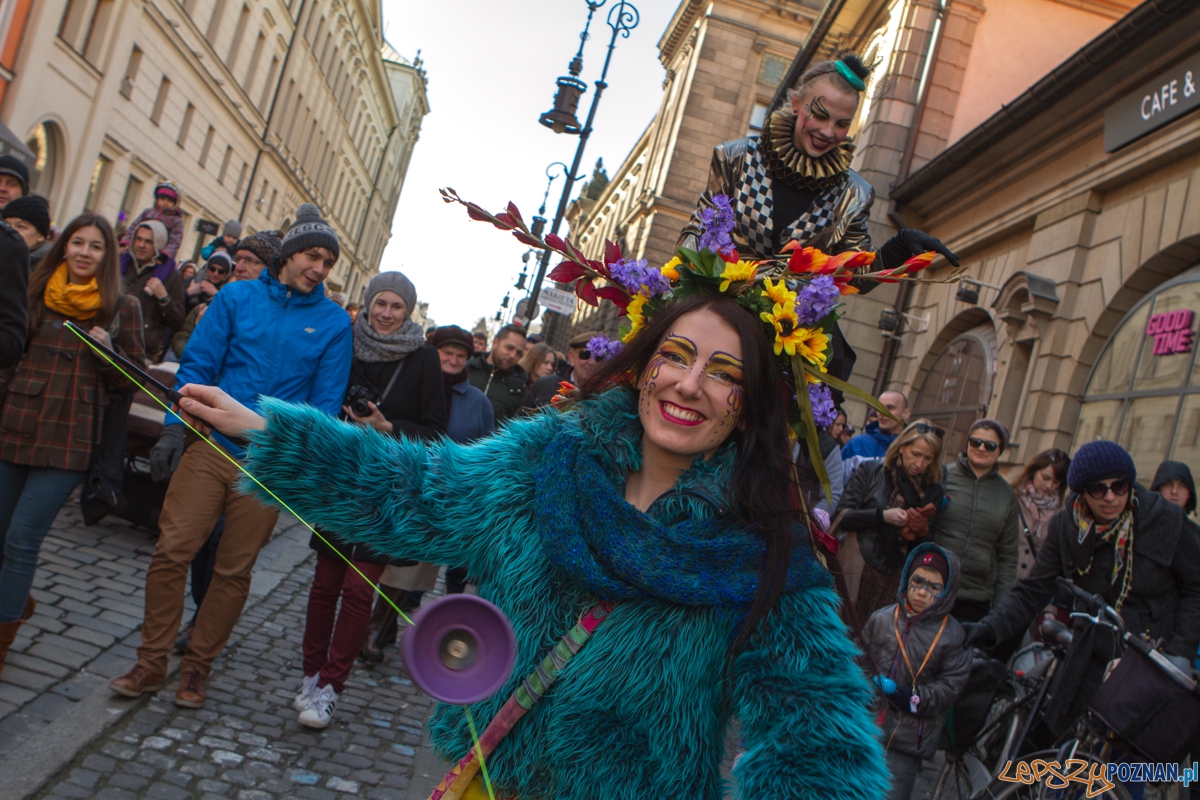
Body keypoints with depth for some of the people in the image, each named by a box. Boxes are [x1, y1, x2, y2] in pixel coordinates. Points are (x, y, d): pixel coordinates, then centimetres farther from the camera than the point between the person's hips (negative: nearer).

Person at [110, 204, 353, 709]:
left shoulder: (333, 323, 3)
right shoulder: (237, 298, 5)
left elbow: (325, 401, 1)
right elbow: (197, 365, 5)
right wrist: (175, 428, -4)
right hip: (209, 445, 1)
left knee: (233, 571, 7)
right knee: (172, 550, -3)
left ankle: (197, 667, 23)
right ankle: (151, 663, 14)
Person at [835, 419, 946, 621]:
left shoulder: (933, 491, 7)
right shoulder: (872, 471, 0)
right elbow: (841, 515, -6)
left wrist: (923, 531, -12)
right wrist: (882, 515, -16)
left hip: (894, 575, 2)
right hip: (857, 565, -2)